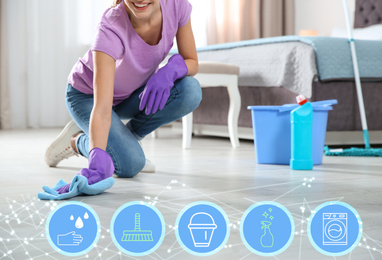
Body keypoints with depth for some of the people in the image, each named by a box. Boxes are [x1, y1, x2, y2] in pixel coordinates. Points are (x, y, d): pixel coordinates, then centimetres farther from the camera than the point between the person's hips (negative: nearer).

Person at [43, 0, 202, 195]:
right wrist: (98, 160, -59)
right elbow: (102, 108, -45)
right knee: (130, 164, -25)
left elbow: (192, 62, -11)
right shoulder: (111, 27, -38)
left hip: (134, 91, 5)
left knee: (190, 91, -24)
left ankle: (126, 138, -1)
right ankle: (77, 139, 6)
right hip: (87, 94, -5)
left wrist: (172, 68, -34)